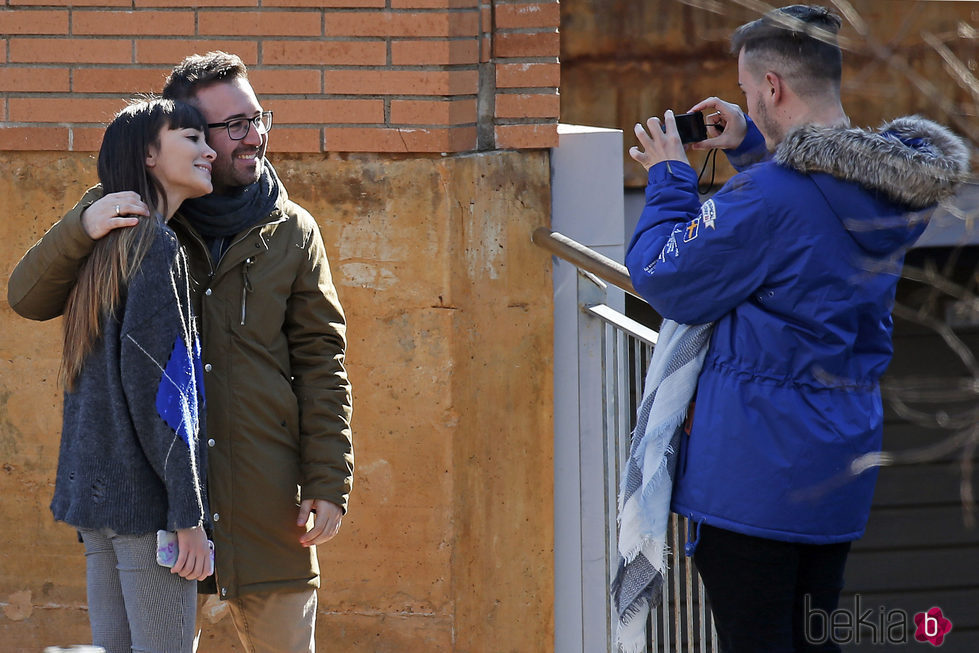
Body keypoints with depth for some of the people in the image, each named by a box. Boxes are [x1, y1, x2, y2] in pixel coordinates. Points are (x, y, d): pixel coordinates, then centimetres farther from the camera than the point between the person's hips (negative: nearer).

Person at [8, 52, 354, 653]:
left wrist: (329, 483, -2)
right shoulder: (137, 218, 4)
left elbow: (320, 361, 6)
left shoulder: (291, 232, 8)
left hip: (264, 490, 1)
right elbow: (29, 298, 3)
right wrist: (83, 229, -17)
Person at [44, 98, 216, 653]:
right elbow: (160, 387, -17)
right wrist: (189, 515, -17)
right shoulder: (157, 247, -11)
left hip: (95, 487, 9)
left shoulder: (107, 248, 16)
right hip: (146, 495, -9)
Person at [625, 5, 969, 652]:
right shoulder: (894, 186, 4)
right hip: (843, 468, 8)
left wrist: (670, 180, 2)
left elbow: (663, 279, -11)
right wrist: (751, 148, 18)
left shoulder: (769, 198, -23)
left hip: (757, 469, -8)